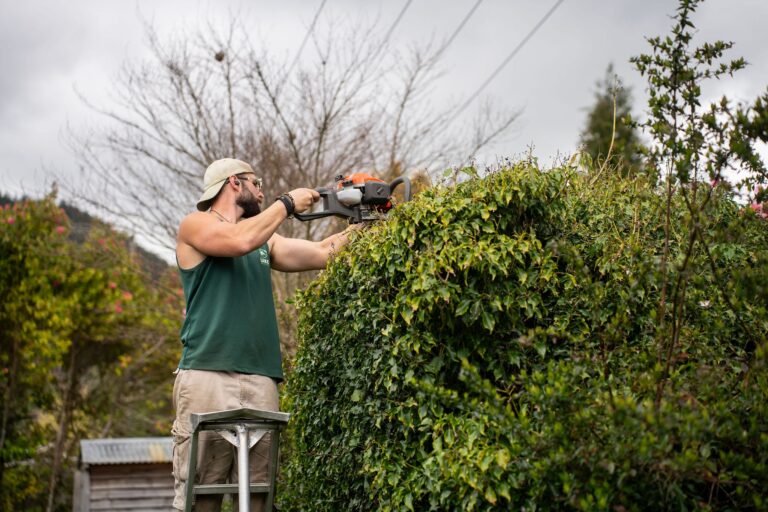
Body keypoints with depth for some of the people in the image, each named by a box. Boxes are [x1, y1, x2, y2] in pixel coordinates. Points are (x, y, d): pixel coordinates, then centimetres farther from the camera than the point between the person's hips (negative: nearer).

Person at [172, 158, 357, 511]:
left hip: (261, 380, 6)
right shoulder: (195, 225, 6)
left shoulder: (265, 239, 25)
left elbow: (322, 253, 19)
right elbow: (240, 241, -13)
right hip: (207, 375, -6)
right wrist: (287, 203, -2)